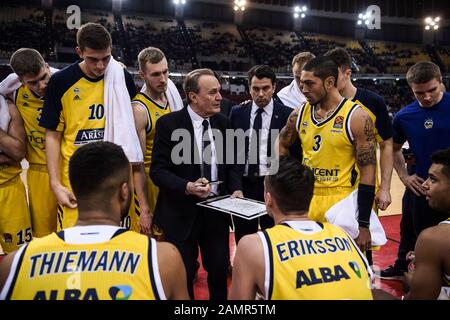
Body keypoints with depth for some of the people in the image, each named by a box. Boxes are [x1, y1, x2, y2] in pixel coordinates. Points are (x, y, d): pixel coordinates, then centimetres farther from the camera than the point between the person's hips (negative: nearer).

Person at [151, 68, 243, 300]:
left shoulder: (222, 123, 4)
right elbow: (158, 170, -13)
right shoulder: (169, 124, -11)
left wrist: (236, 189, -6)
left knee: (220, 270, 12)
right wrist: (187, 187, -28)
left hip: (217, 210, 4)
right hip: (182, 212, -4)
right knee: (183, 275, 10)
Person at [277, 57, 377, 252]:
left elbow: (368, 171, -13)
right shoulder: (300, 114, 2)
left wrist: (363, 225, -14)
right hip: (306, 200, 5)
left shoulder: (356, 117, -12)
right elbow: (282, 145, 20)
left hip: (341, 201, -5)